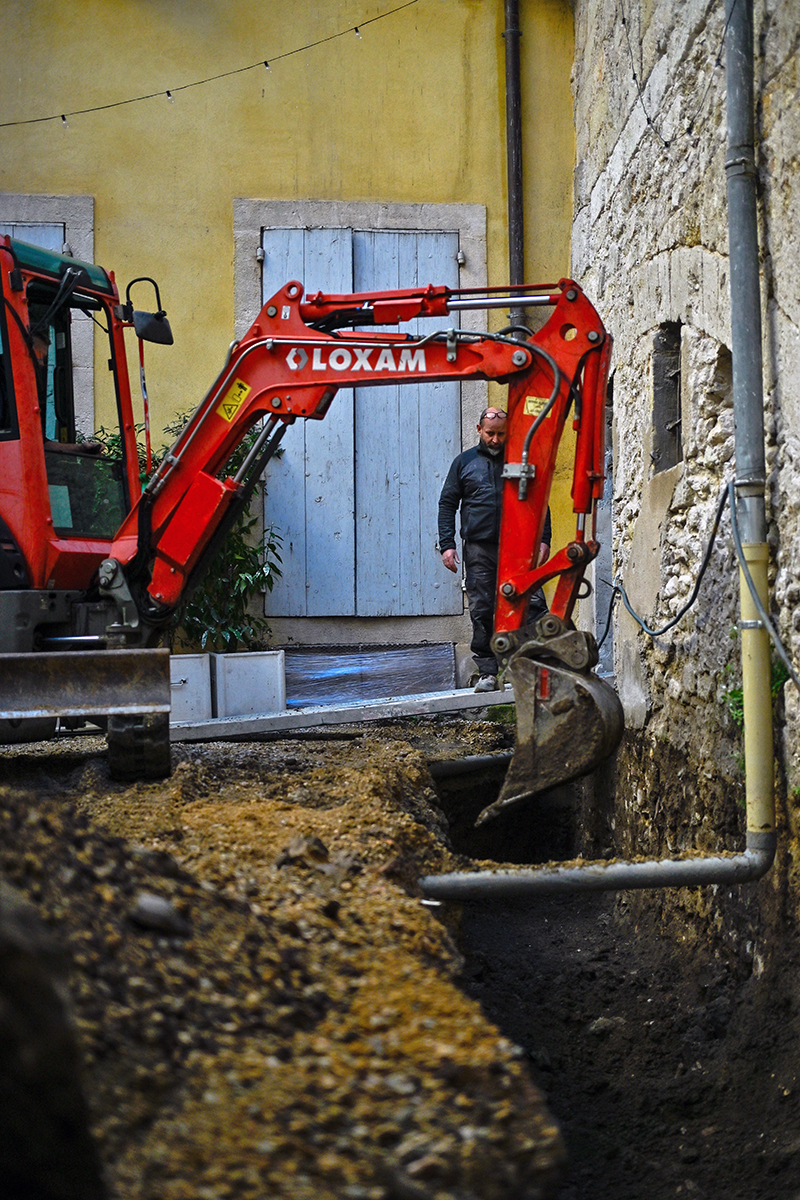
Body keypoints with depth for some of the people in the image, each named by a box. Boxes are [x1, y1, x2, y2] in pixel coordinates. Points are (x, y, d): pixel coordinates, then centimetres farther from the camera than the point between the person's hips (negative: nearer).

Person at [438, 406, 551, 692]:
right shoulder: (464, 462, 12)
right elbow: (447, 504, 11)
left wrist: (544, 540, 2)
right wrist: (447, 544, 1)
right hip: (479, 548, 1)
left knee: (534, 602, -13)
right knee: (482, 612, 1)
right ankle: (487, 672, 8)